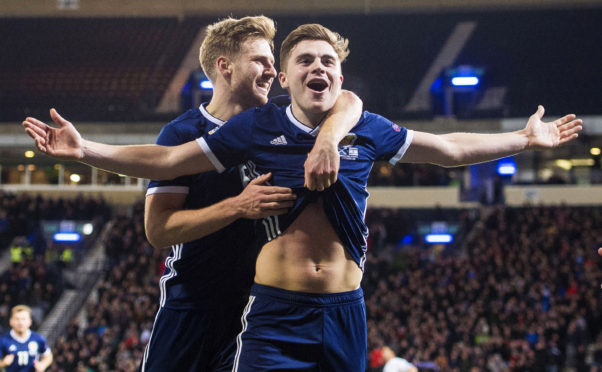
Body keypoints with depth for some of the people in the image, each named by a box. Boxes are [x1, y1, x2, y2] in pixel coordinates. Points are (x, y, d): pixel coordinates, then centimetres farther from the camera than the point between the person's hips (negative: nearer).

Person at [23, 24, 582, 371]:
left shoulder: (367, 130, 6)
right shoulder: (258, 127, 1)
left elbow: (451, 150, 20)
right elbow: (166, 161, 4)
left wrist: (525, 139, 22)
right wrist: (85, 150, -3)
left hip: (344, 312, 2)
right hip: (275, 314, -2)